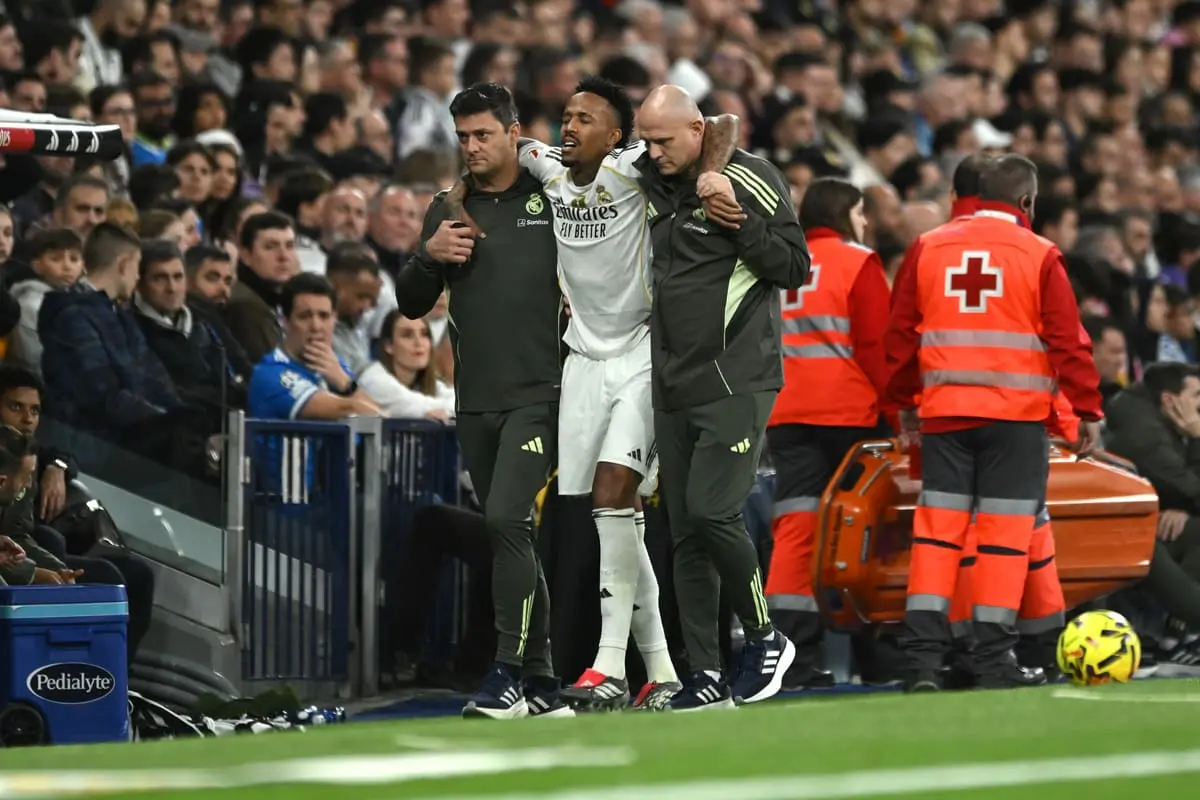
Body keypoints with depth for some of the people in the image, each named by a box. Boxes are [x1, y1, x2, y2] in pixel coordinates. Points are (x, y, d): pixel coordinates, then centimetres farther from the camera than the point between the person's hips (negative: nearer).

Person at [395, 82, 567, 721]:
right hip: (476, 402, 5)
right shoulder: (448, 211, 13)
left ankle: (508, 672, -19)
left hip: (538, 396, -5)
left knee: (506, 518, -19)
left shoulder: (553, 198, 1)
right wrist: (429, 257, -4)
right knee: (511, 536, 8)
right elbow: (411, 305, 13)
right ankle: (542, 683, 14)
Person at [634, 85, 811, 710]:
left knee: (712, 512, -16)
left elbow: (795, 270, -10)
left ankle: (765, 639, 3)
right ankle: (706, 675, 7)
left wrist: (738, 217, -20)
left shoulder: (748, 180, -8)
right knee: (686, 533, 4)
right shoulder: (653, 184, 12)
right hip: (673, 388, 7)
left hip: (736, 382, -7)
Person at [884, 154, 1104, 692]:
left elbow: (900, 333, 10)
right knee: (1004, 531, 1)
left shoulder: (928, 249, 7)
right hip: (1017, 413, -3)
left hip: (944, 409, 3)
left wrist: (904, 404, 20)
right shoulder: (1039, 256, -3)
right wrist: (1088, 410, 2)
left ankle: (923, 656, -3)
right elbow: (1067, 340, -5)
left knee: (936, 528, 4)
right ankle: (993, 658, 0)